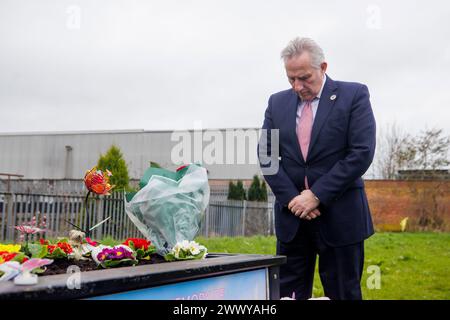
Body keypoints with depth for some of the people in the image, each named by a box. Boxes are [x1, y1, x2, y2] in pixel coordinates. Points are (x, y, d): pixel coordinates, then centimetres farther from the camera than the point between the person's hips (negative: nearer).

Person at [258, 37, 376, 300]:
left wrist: (317, 195, -14)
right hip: (292, 214, 3)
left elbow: (362, 153, -11)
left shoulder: (354, 95, -2)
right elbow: (266, 155, 4)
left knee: (342, 294, 6)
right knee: (288, 294, 7)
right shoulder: (277, 102, 9)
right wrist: (292, 198, -10)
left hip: (339, 216, -3)